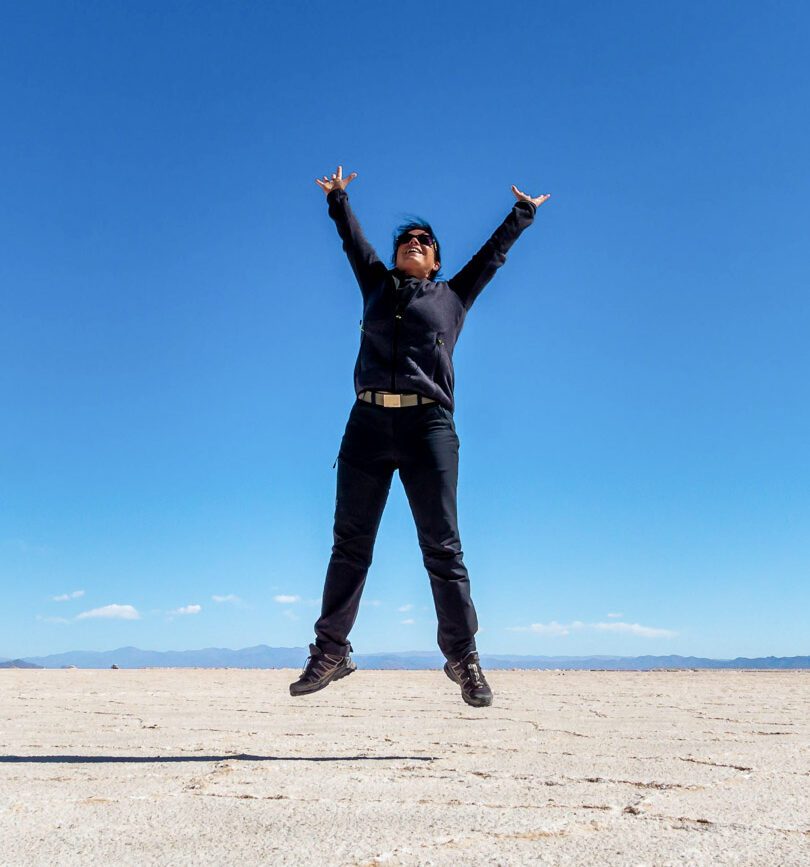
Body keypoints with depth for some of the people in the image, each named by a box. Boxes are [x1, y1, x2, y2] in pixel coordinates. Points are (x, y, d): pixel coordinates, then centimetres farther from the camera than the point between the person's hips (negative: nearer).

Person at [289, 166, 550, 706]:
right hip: (367, 424, 2)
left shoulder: (453, 296, 20)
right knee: (350, 543, 2)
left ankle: (463, 657, 5)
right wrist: (338, 200, 44)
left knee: (442, 548, -2)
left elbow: (493, 254, 29)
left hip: (428, 426, -1)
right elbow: (354, 241, 36)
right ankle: (330, 651, 8)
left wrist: (523, 214, 39)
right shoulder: (377, 287, 23)